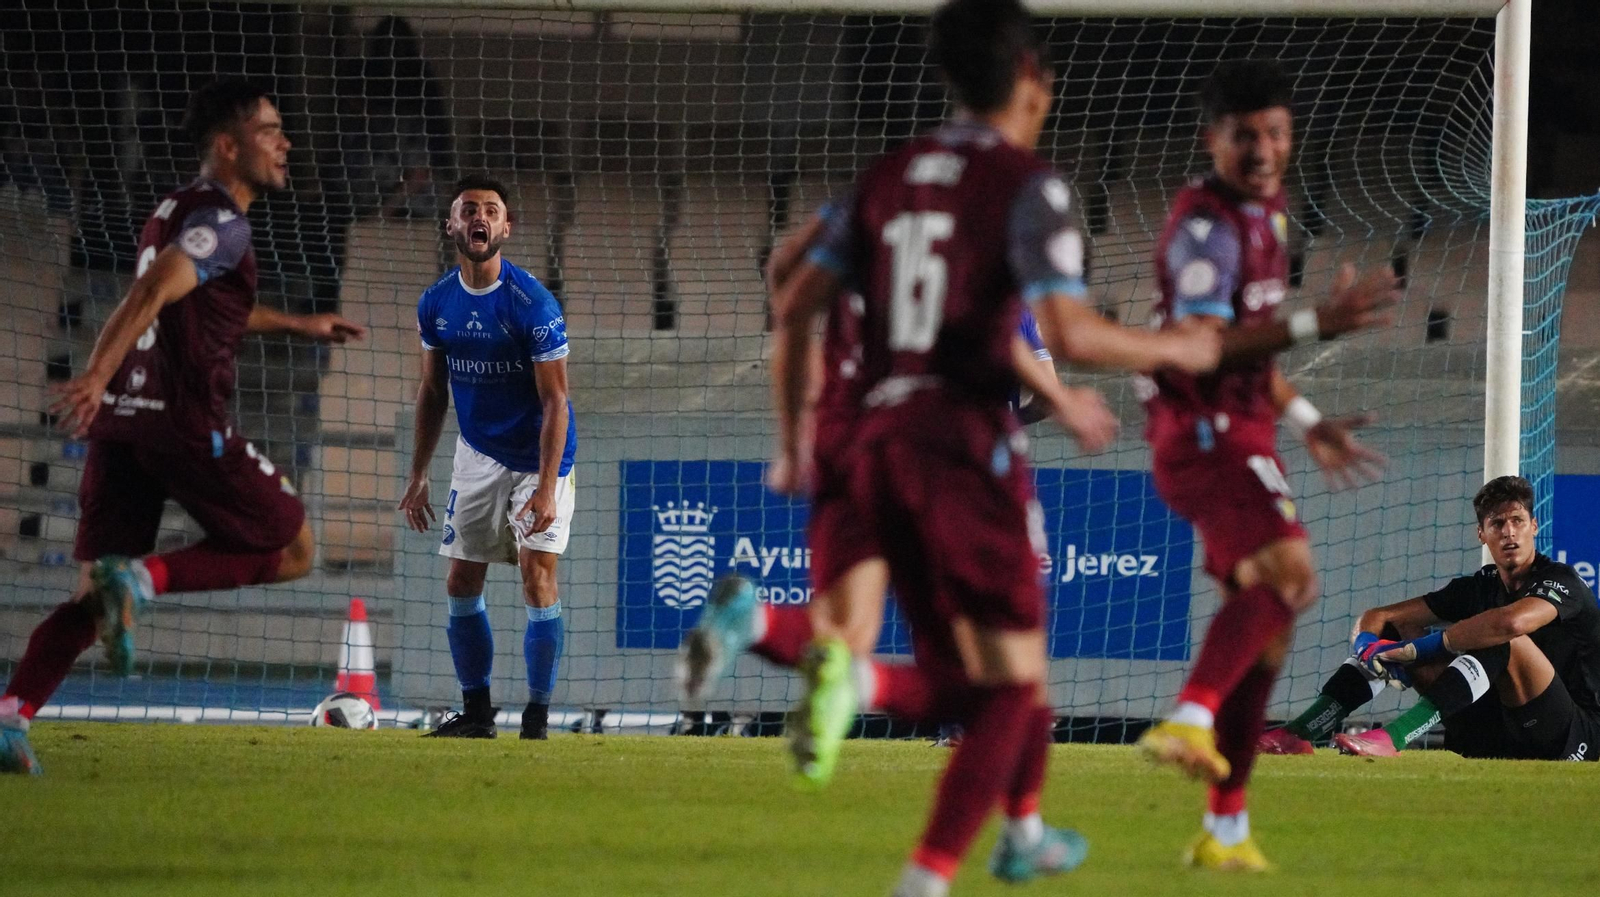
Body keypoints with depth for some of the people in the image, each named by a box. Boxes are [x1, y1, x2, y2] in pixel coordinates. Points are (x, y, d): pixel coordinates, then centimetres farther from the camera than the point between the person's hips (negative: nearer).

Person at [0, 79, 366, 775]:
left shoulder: (180, 211, 23)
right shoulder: (221, 221, -7)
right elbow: (153, 292, -23)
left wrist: (297, 325, 47)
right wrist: (96, 376, -34)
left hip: (119, 423, 8)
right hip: (183, 423, -8)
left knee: (95, 596, 8)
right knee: (291, 549, 6)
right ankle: (144, 579, -13)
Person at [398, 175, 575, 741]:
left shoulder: (532, 304, -19)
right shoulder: (436, 304, -1)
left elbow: (555, 402, -18)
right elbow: (432, 391, 11)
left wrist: (546, 488, -26)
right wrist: (418, 476, 9)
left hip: (538, 457, -6)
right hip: (477, 456, 6)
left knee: (538, 582, -13)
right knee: (462, 585, 6)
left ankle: (537, 719, -7)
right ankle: (476, 711, 18)